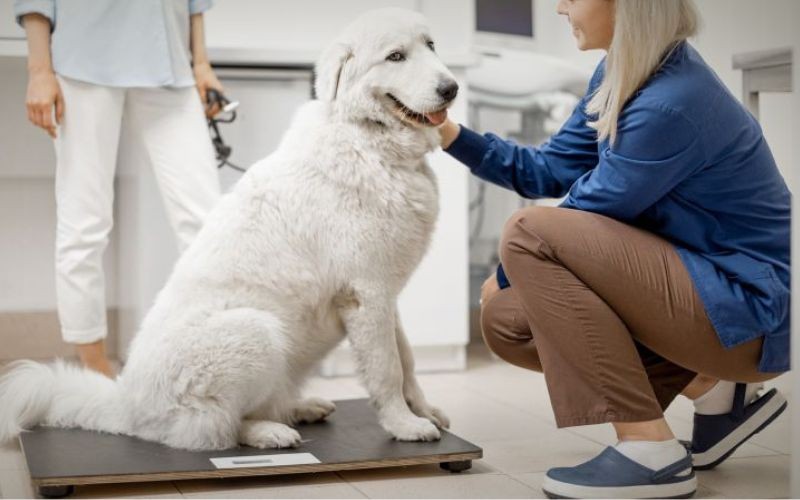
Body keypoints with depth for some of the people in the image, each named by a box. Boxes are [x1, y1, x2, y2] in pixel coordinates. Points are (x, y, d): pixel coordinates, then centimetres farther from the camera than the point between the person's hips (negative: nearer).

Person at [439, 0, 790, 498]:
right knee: (506, 320, 6)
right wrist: (450, 133, 2)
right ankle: (712, 388, 10)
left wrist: (506, 276, 2)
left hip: (748, 308, -9)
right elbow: (551, 171, 11)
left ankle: (651, 451, -17)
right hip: (696, 286, 9)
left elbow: (584, 218, -15)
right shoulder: (620, 74, 3)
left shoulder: (670, 105, -25)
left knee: (529, 233, -21)